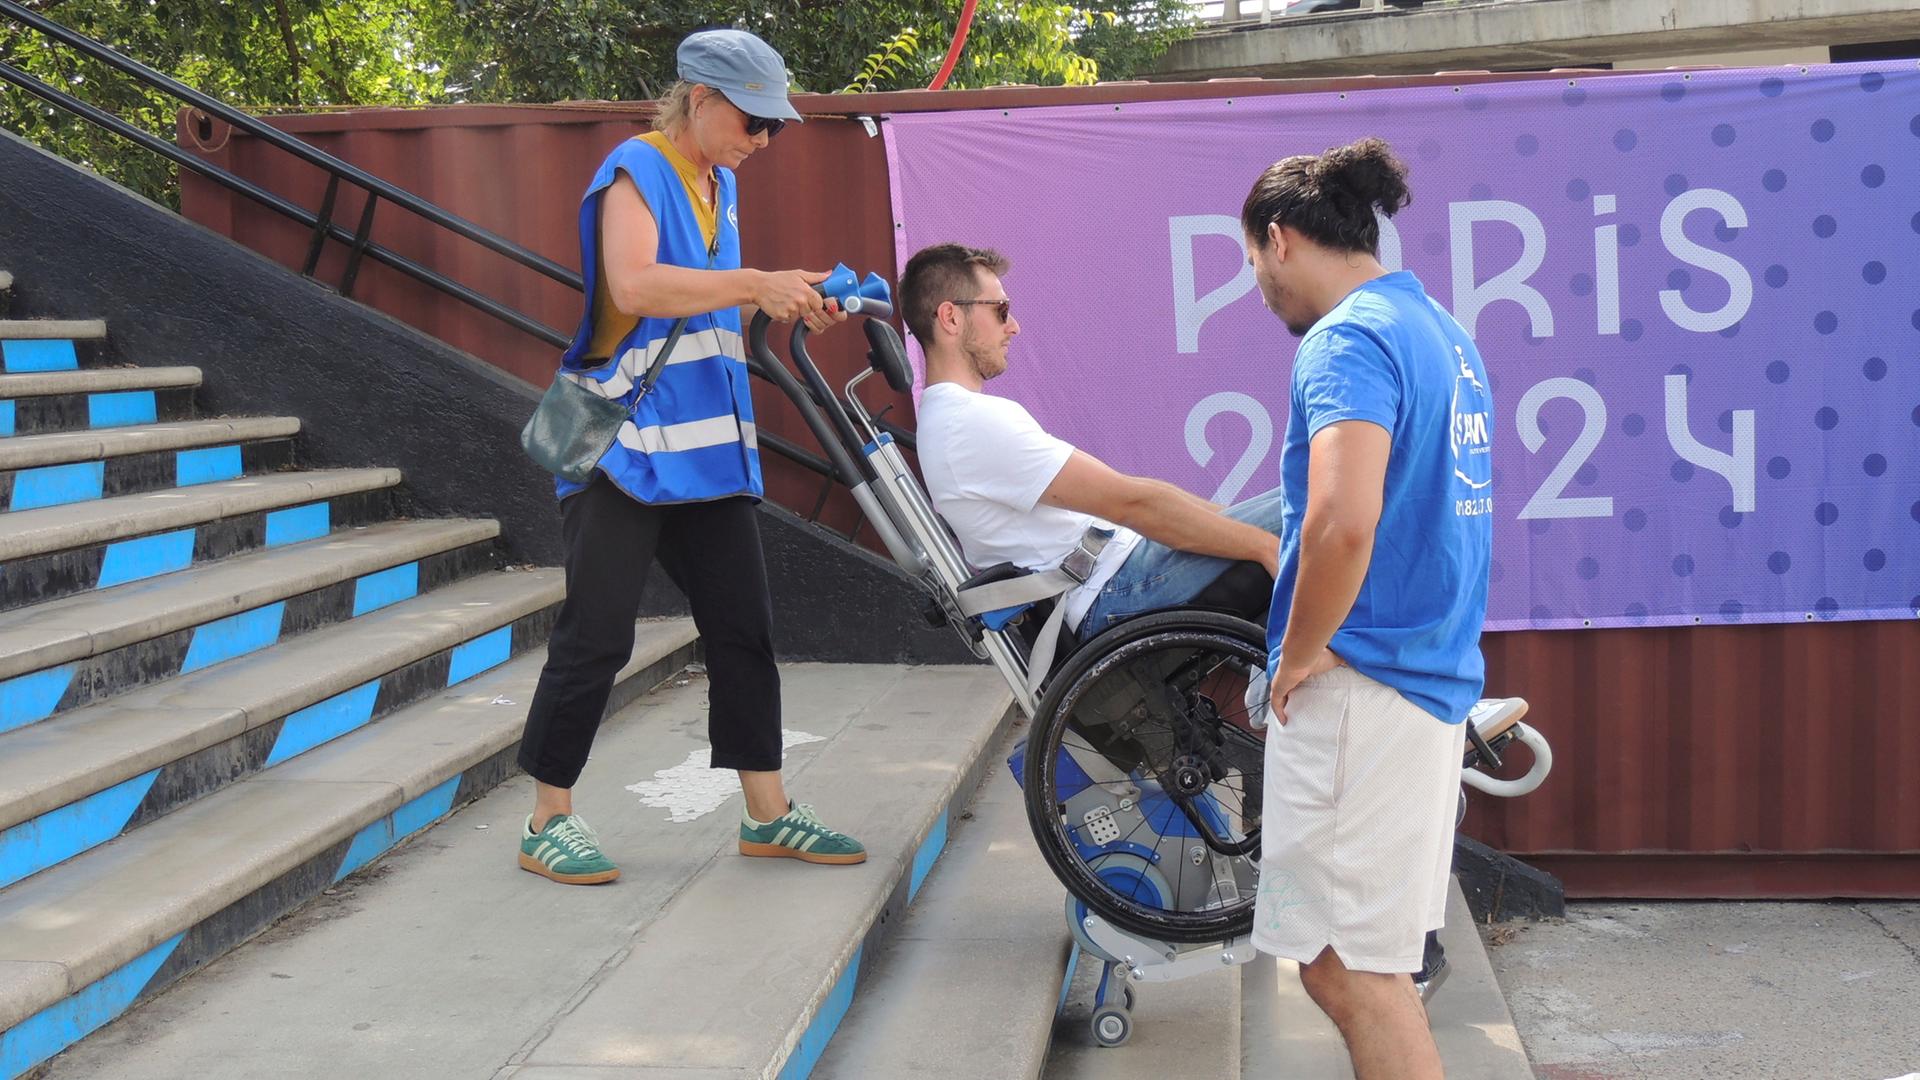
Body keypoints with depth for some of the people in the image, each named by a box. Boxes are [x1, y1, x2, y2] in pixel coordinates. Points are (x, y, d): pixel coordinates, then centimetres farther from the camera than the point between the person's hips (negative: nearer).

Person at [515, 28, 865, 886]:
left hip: (705, 446, 8)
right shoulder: (637, 171, -10)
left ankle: (767, 814, 17)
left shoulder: (719, 183, 16)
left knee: (744, 628, 8)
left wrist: (789, 301, 1)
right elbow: (635, 285, -27)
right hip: (623, 445, -8)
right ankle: (548, 822, 8)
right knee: (597, 637, -5)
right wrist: (754, 285, -27)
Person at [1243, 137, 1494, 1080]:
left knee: (1346, 967, -3)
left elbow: (1343, 523, -30)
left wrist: (1302, 652, -15)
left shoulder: (1347, 340, -14)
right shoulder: (1439, 328, 16)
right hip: (1436, 676, 10)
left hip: (1360, 685, -10)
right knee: (1369, 962, 17)